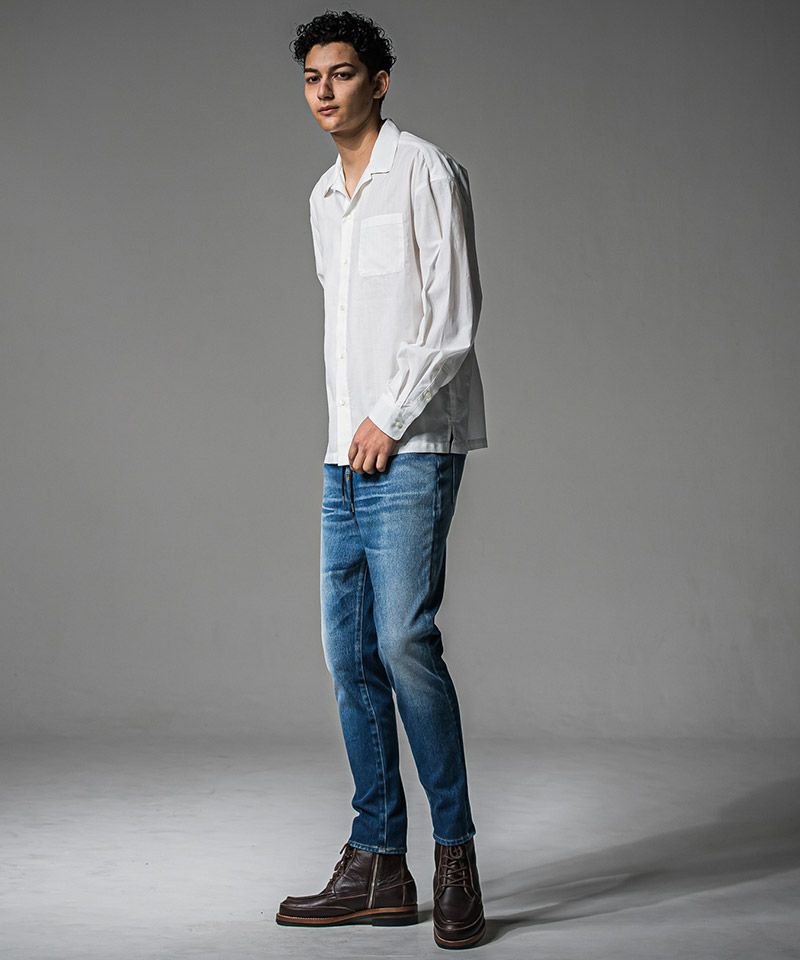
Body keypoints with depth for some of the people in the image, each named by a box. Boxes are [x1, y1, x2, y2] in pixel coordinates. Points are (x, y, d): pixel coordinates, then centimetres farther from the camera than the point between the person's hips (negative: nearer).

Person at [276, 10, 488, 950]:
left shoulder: (424, 170, -3)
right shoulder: (324, 198, 21)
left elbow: (455, 316, -10)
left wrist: (390, 419, -10)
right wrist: (349, 429, 15)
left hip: (413, 449, -8)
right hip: (346, 456, 8)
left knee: (404, 640, -17)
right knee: (350, 654, 4)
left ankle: (455, 852, -4)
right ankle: (377, 866, 11)